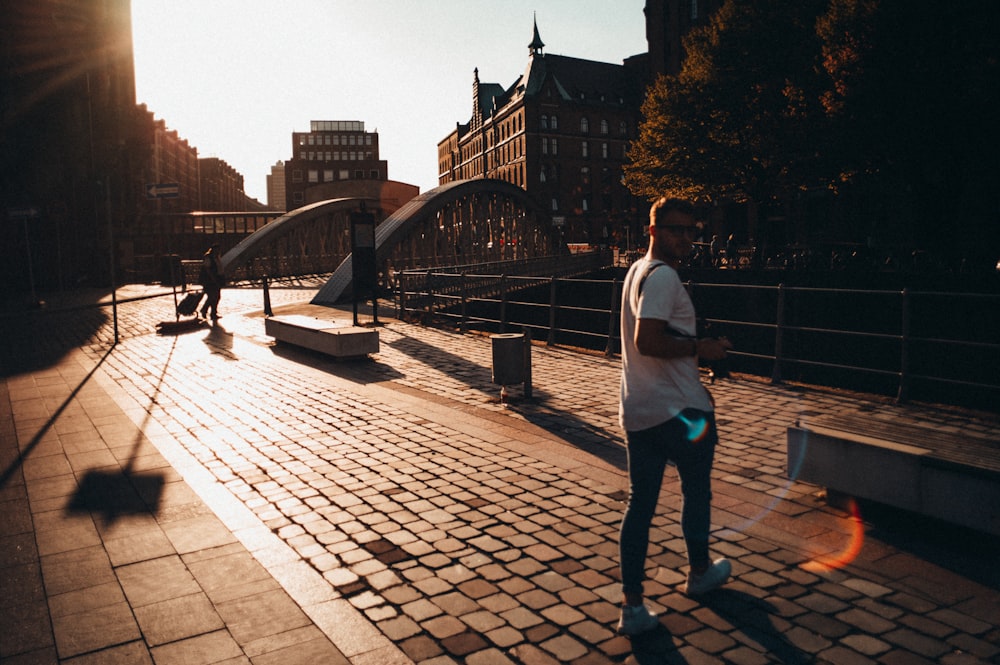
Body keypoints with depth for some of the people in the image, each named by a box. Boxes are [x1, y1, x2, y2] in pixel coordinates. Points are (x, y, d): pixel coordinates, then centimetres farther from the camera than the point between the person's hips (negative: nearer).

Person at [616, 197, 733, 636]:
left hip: (636, 411, 8)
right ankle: (699, 572, 39)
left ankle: (632, 606, 11)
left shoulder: (637, 270, 15)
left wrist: (695, 347, 20)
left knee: (640, 502, 8)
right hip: (680, 409, -8)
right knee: (697, 488, 17)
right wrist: (700, 348, -17)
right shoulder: (663, 276, -17)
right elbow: (647, 340, -28)